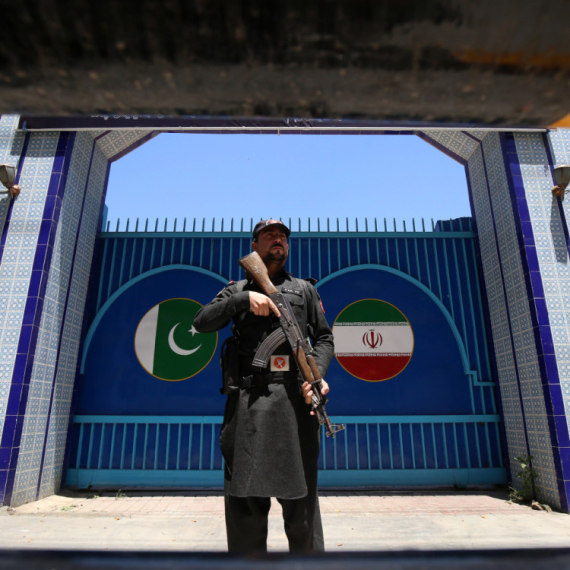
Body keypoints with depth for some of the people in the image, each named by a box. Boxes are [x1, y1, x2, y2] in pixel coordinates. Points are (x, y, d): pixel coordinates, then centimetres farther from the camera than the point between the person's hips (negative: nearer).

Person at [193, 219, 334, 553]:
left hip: (295, 399, 0)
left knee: (300, 496, 6)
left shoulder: (305, 289, 18)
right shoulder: (239, 290, 17)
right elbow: (202, 322, 5)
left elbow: (324, 337, 12)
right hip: (248, 400, 1)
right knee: (244, 499, 6)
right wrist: (244, 299, -7)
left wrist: (318, 375, -7)